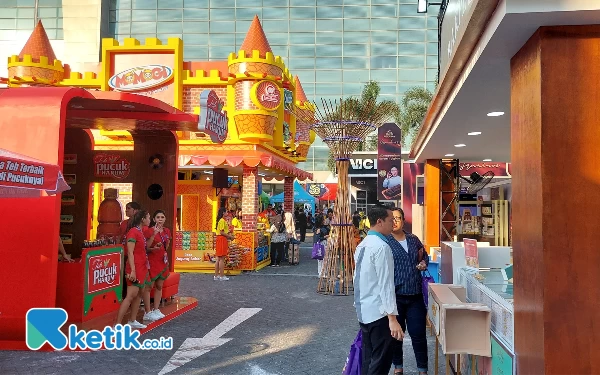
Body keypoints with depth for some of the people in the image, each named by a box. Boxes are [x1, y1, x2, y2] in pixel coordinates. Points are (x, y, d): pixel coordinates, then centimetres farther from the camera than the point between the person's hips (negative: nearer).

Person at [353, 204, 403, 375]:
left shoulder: (362, 245, 11)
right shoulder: (381, 247, -17)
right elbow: (386, 284, -21)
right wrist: (392, 318, -22)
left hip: (363, 312, 9)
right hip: (379, 312, -9)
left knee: (368, 360, 16)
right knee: (381, 361, 1)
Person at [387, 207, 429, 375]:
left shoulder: (414, 239, 7)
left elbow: (425, 256, 23)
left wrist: (424, 263, 1)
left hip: (415, 295, 3)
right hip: (394, 295, -3)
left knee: (419, 333, 6)